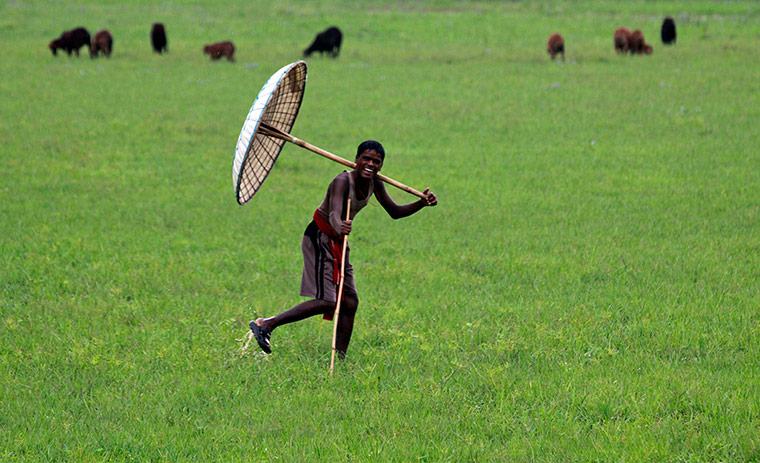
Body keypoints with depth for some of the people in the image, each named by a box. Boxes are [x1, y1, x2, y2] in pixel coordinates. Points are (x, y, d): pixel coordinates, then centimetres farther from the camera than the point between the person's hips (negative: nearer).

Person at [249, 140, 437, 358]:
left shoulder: (374, 184, -1)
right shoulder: (342, 181, -26)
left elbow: (394, 211, 12)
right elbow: (334, 213, -44)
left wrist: (422, 203, -3)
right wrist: (340, 227, -67)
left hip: (338, 242, 9)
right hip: (319, 239, -9)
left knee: (350, 303, 7)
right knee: (326, 302, -18)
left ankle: (339, 359, 14)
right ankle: (265, 325, -13)